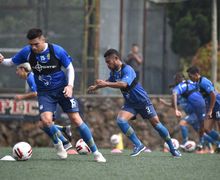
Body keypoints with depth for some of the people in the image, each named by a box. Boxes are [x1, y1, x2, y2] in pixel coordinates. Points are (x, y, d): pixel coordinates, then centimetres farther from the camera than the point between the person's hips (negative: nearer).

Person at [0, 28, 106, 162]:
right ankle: (58, 143, 9)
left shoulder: (57, 50, -13)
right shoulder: (27, 52, -9)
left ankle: (96, 152, 4)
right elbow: (12, 62, 5)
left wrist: (70, 85, -14)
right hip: (44, 93, 1)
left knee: (76, 119, -7)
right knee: (46, 120, -23)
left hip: (62, 89, -1)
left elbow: (70, 68, -1)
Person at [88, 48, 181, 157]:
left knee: (156, 123, -4)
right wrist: (96, 87, 11)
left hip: (142, 101, -6)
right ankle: (138, 145, -10)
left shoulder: (127, 70, -24)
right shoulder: (113, 72, 1)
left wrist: (105, 84, -44)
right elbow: (109, 82, 23)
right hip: (130, 103, 6)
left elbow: (124, 84, -42)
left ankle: (172, 149, 11)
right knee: (120, 120, -18)